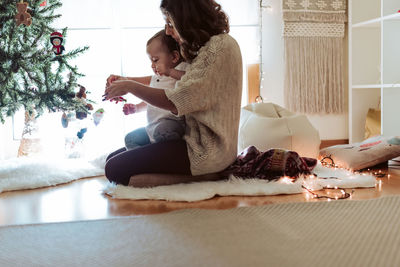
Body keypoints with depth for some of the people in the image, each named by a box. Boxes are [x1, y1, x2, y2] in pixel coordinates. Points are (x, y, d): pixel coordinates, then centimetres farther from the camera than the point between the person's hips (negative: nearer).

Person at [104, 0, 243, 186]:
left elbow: (175, 103, -21)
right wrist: (124, 81, 12)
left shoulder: (221, 47, -17)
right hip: (193, 138, 10)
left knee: (115, 169, -14)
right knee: (113, 158, 11)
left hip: (207, 150, -10)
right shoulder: (203, 48, 15)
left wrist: (130, 87, -9)